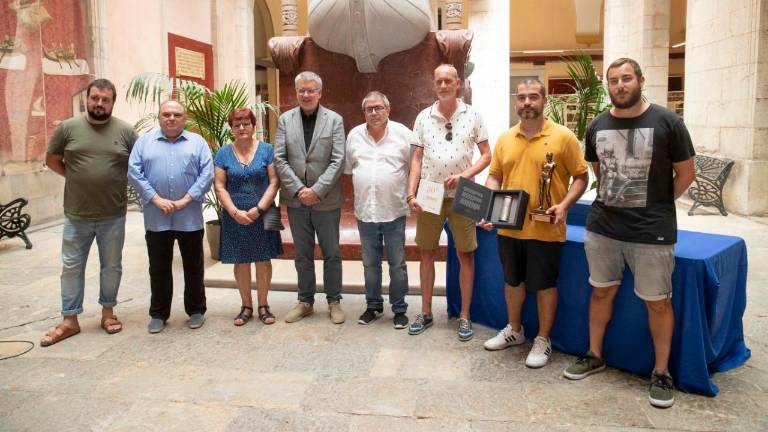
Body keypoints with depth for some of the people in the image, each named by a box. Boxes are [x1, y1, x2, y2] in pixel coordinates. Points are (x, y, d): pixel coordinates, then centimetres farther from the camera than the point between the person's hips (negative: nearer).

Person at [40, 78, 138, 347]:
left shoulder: (125, 130, -2)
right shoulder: (68, 127, -1)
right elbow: (52, 159, 10)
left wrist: (118, 181, 2)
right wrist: (75, 178, 2)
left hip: (113, 216, 0)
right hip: (76, 215, 1)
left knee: (111, 266, 12)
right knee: (71, 267, 8)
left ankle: (108, 311, 29)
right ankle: (69, 320, 19)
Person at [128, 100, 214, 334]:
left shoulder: (197, 142, 6)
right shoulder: (144, 141, 9)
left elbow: (207, 174, -4)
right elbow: (134, 173, -1)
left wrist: (185, 200, -13)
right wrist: (157, 199, -12)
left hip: (190, 217, 0)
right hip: (156, 218, 1)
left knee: (193, 267, 9)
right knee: (159, 268, 10)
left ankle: (196, 310, 22)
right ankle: (158, 314, 21)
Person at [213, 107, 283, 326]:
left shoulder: (266, 150, -1)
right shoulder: (224, 153, 3)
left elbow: (274, 182, -6)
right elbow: (220, 187, -1)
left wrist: (259, 209, -15)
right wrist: (236, 212, -12)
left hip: (262, 216, -1)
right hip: (235, 218, 1)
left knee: (263, 259, 5)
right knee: (241, 261, 8)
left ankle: (263, 305, 18)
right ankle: (246, 306, 22)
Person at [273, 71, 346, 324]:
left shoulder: (334, 120, -1)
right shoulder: (285, 120, 5)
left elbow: (338, 161, -8)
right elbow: (279, 159, -1)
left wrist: (317, 190, -16)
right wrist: (299, 189, -12)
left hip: (326, 199, -2)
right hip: (296, 199, 2)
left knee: (331, 253, 7)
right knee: (302, 254, 12)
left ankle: (334, 301, 20)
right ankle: (305, 301, 25)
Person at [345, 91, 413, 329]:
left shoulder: (403, 133, -4)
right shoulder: (354, 135, 5)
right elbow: (348, 169, 13)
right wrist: (358, 194, 9)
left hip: (394, 211, -3)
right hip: (364, 211, 3)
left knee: (397, 264, 6)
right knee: (370, 263, 14)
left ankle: (399, 309, 19)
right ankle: (373, 305, 28)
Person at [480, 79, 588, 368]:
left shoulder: (563, 136, -6)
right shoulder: (505, 139, 7)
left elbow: (581, 177, -3)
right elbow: (495, 176, 11)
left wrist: (564, 205, -17)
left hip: (545, 230, -5)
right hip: (508, 227, 5)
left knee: (544, 284, 7)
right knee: (512, 280, 18)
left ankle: (543, 340, 25)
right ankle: (514, 330, 38)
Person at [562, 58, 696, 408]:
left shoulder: (667, 122, -7)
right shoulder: (597, 126, 5)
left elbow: (685, 174, 1)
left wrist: (654, 205, 2)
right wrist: (613, 199, 11)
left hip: (652, 231, -4)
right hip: (601, 226, 4)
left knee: (657, 301, 5)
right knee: (602, 291, 15)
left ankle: (661, 372, 22)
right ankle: (595, 355, 31)